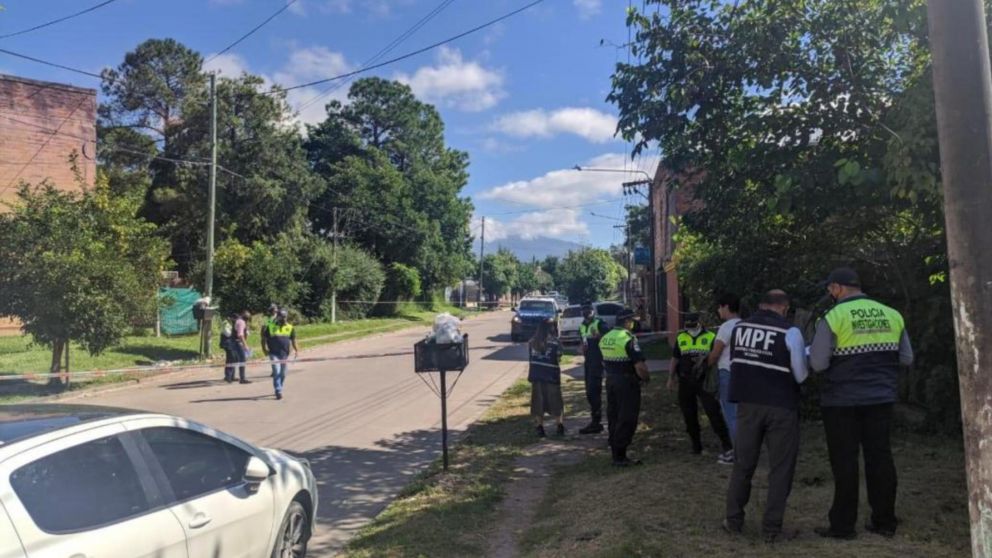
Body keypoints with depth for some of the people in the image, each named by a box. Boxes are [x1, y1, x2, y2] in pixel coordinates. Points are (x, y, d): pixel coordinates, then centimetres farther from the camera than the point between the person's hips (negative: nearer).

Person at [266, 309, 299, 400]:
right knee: (276, 372, -12)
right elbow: (265, 339, 7)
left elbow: (293, 340, 10)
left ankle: (279, 390, 26)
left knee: (283, 374, 10)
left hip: (285, 354, 3)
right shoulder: (271, 326, 1)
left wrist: (296, 350, -2)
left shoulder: (290, 327, 7)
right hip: (274, 353, -3)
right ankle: (278, 391, -13)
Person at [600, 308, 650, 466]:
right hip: (627, 382, -8)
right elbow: (639, 365, -20)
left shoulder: (605, 338, 9)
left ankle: (616, 453, 21)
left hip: (611, 381, 8)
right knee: (627, 420, -1)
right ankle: (620, 456, 1)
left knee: (613, 418, 14)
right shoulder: (628, 339, -16)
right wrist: (647, 378, -4)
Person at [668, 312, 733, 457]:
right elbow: (675, 359, 14)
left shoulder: (710, 337, -4)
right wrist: (671, 378, 15)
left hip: (704, 381, -3)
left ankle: (727, 447, -8)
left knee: (713, 411, -11)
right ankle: (696, 446, 26)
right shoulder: (681, 338, 6)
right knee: (689, 415, 11)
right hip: (685, 382, 4)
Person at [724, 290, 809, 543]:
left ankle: (733, 520, 23)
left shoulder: (739, 327, 3)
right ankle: (771, 527, 11)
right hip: (781, 407, -4)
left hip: (748, 404, 4)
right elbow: (801, 375, -5)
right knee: (780, 467, 8)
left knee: (743, 463, 15)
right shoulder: (790, 332, -11)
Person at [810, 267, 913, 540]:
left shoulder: (833, 317, -12)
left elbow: (817, 364, -12)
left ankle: (843, 525, 9)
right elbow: (906, 358, 10)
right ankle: (884, 522, 22)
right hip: (881, 398, 5)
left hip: (842, 400, -4)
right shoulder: (892, 315, 4)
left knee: (845, 461, 3)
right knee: (880, 457, 13)